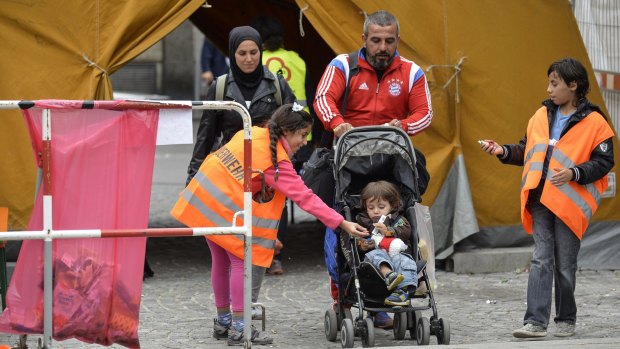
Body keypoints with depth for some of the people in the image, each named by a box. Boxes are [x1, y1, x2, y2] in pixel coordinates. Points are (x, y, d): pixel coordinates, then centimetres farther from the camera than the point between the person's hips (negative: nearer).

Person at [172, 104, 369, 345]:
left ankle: (222, 321, 26)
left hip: (204, 195, 8)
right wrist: (342, 224, -20)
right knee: (241, 260, 0)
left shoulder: (253, 133, 5)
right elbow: (305, 198, -19)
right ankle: (239, 328, -2)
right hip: (224, 205, -8)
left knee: (221, 260, 17)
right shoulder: (277, 163, -15)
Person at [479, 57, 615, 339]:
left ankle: (566, 320, 18)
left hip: (570, 203, -4)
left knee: (565, 265, 5)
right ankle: (536, 321, -8)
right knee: (541, 261, -3)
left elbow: (603, 162, -7)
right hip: (541, 200, 4)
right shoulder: (542, 115, 12)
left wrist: (573, 173, -20)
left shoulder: (593, 122, -5)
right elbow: (527, 151, 19)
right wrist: (503, 151, 3)